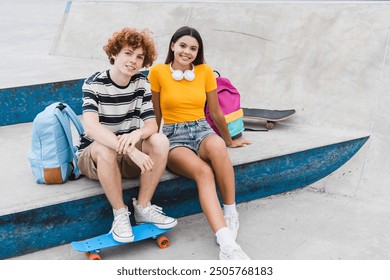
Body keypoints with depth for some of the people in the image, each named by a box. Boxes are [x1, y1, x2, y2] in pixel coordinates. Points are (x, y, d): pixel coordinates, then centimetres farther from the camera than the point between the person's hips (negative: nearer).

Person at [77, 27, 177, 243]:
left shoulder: (141, 83, -2)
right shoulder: (94, 84, -16)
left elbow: (152, 125, -10)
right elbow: (91, 128, -32)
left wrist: (137, 134, -36)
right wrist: (132, 151, -45)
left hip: (128, 156, 4)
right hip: (93, 156, -4)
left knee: (160, 141, -24)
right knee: (105, 148, -38)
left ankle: (143, 208, -14)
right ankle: (120, 214, -20)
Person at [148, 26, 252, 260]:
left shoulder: (205, 71, 6)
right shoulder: (158, 72, -1)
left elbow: (216, 113, 16)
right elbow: (155, 114, 8)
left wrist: (229, 141, 24)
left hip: (202, 131, 2)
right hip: (173, 137, -2)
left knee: (217, 146, -39)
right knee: (203, 172, -36)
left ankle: (231, 213, -22)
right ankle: (228, 245, -47)